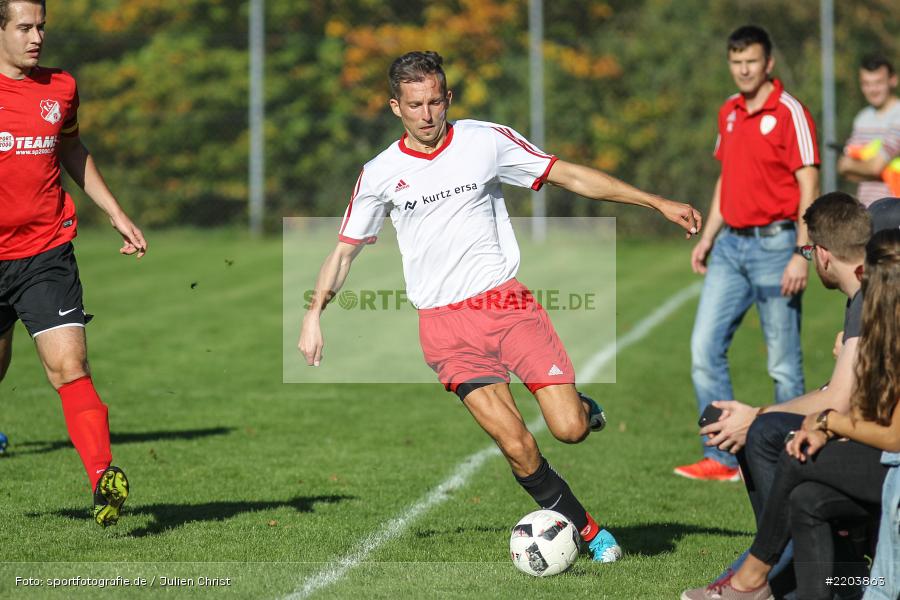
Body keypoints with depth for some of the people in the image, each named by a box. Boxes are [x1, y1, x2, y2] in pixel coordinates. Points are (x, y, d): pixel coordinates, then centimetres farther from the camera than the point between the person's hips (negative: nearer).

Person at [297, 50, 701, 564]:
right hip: (446, 324, 0)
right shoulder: (381, 174, 3)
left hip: (506, 301, 0)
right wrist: (314, 313, 1)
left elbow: (569, 175, 6)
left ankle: (581, 405, 25)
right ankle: (586, 529, 6)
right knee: (517, 446, -14)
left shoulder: (486, 141, 1)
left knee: (569, 429, -12)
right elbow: (345, 250, 13)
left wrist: (658, 203, 4)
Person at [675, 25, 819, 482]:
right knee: (705, 347, 0)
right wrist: (708, 236, 17)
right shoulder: (728, 113, 13)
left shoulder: (790, 113, -9)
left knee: (783, 361, -1)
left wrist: (801, 254, -18)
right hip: (731, 244, 7)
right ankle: (722, 458, 3)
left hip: (774, 244, -7)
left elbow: (809, 188, -12)